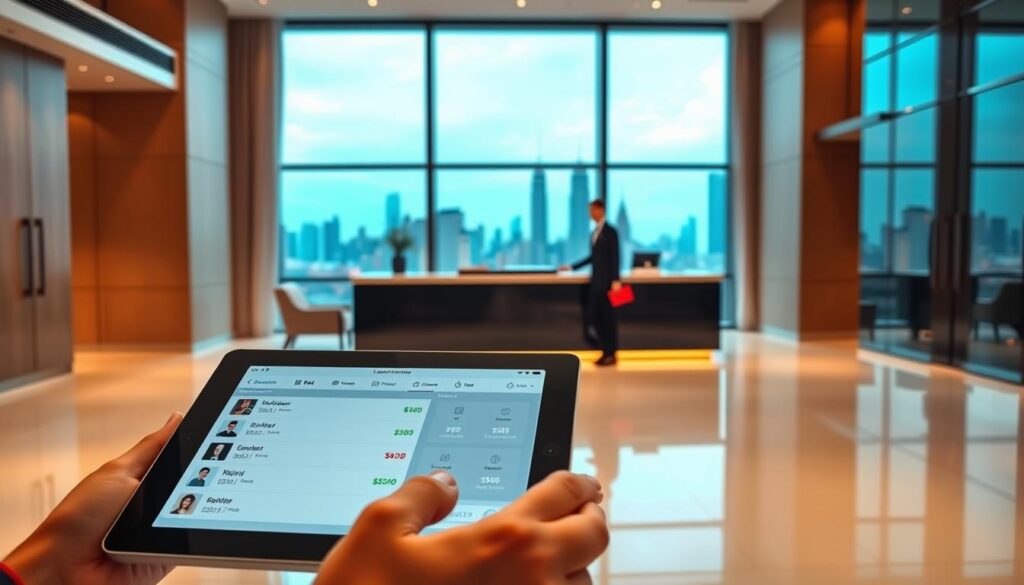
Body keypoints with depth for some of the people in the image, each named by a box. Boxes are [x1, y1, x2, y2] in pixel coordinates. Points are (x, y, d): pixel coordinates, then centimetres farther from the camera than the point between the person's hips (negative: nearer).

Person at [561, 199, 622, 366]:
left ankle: (611, 354, 9)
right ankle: (606, 350, 18)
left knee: (608, 317, -1)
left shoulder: (611, 231, -9)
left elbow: (615, 257, -14)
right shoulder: (594, 232, 15)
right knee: (592, 316, 7)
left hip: (606, 281, -8)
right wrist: (572, 267, 18)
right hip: (595, 281, 8)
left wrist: (615, 280, -20)